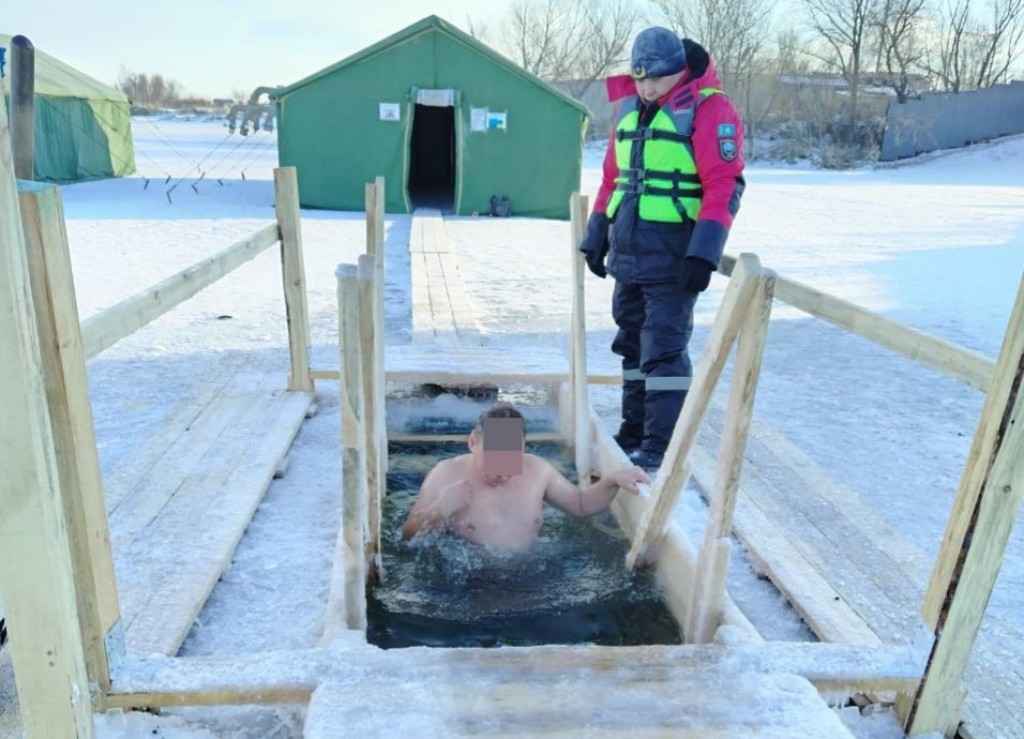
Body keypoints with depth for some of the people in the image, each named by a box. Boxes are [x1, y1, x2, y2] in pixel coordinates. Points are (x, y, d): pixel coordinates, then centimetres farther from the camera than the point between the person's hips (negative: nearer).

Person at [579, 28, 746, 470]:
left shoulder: (708, 109, -8)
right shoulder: (629, 108, 14)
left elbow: (724, 185, -15)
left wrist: (704, 253, -21)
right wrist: (596, 238, 18)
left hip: (673, 256, -7)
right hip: (628, 253, 8)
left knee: (663, 349, -7)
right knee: (632, 344, 14)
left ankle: (662, 446, 1)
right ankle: (634, 432, 27)